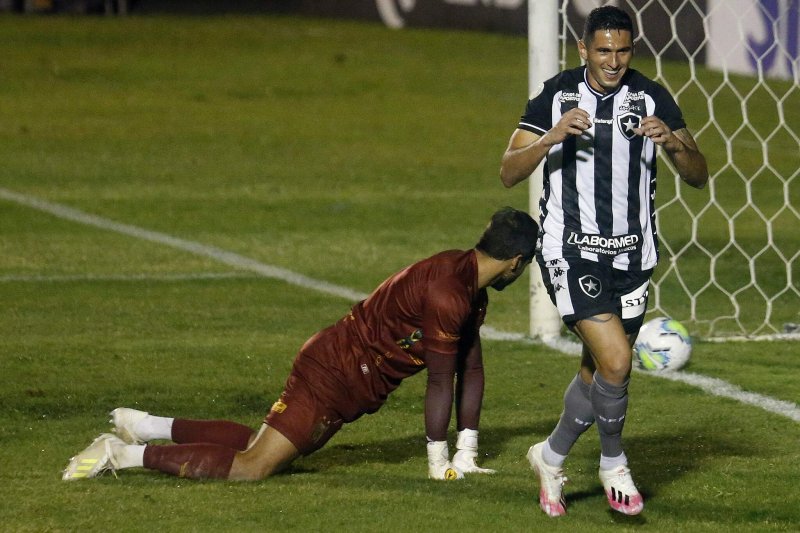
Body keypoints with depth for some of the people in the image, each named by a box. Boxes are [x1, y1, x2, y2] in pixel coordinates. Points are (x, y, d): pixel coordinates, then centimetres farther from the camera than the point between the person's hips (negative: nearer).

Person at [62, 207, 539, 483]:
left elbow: (472, 369, 15)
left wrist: (467, 452, 14)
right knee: (251, 467, -17)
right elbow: (441, 383, -19)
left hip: (346, 378, 10)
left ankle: (150, 427, 22)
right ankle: (124, 453, -15)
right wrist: (439, 461, -9)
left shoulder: (471, 288, 10)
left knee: (262, 443, 18)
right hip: (334, 376, -10)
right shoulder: (447, 297, -23)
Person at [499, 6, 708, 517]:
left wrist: (673, 141, -20)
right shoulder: (556, 95, -4)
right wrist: (553, 137, -25)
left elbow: (698, 176, 1)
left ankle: (552, 458, 35)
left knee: (598, 372, 11)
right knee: (616, 361, -18)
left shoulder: (652, 98, 1)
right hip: (570, 251, -3)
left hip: (632, 255, 3)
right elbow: (509, 173, -7)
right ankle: (614, 464, 5)